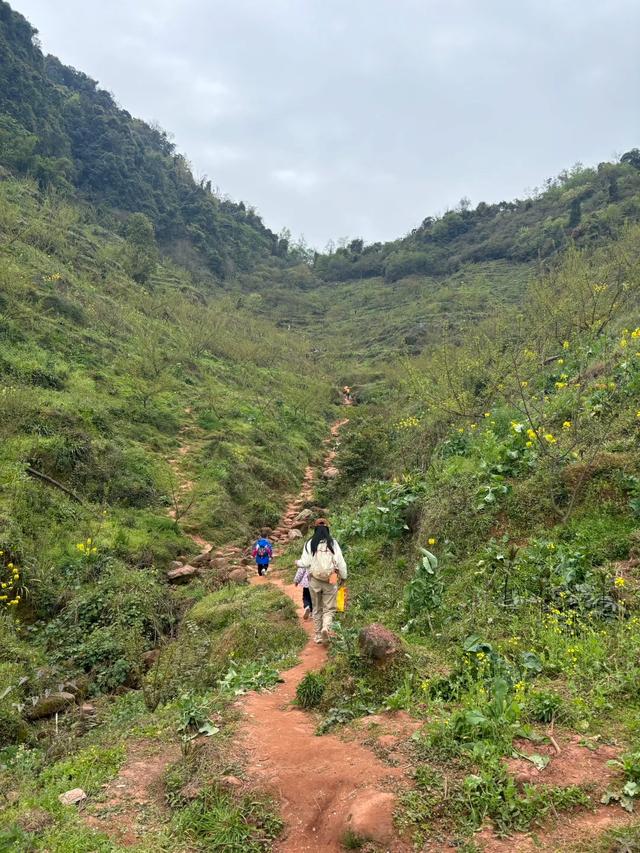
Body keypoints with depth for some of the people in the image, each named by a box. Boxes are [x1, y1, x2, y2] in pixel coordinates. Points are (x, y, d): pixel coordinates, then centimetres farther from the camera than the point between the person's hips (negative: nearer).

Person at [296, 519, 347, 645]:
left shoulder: (310, 543, -3)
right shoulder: (333, 543, -2)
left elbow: (305, 563, -5)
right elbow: (340, 562, -2)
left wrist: (297, 563, 17)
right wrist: (343, 577, 13)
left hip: (314, 580, 1)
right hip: (330, 581, -1)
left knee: (317, 609, 15)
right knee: (329, 608, 6)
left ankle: (318, 635, 20)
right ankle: (325, 628, -19)